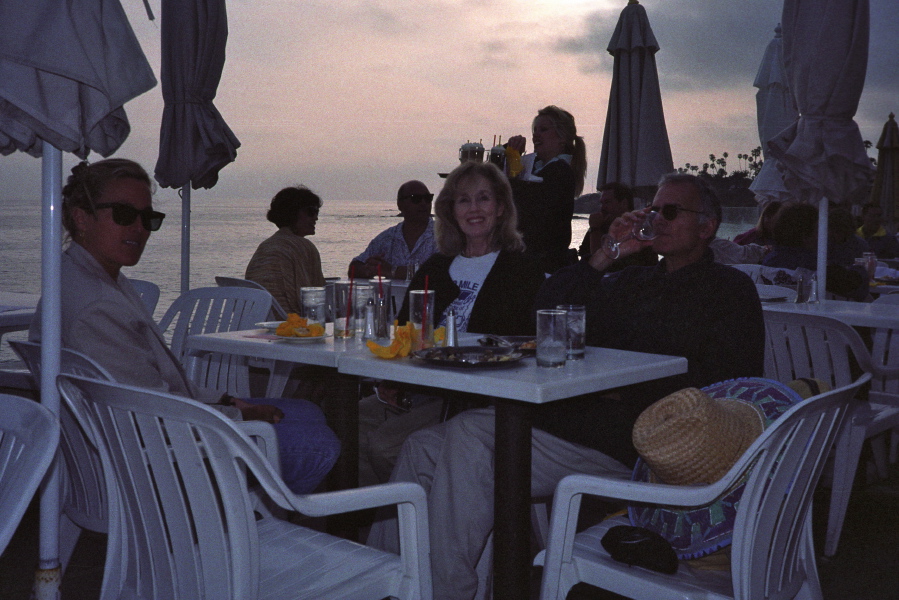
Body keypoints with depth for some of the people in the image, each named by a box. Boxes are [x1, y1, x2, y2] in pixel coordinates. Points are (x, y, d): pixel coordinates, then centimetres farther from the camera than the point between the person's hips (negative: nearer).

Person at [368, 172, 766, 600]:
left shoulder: (729, 289, 7)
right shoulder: (632, 282, 27)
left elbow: (725, 384, -9)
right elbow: (545, 314, 19)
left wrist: (621, 387, -12)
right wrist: (604, 257, 9)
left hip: (621, 443, -8)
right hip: (561, 415, 8)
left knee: (469, 435, -26)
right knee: (421, 448, -7)